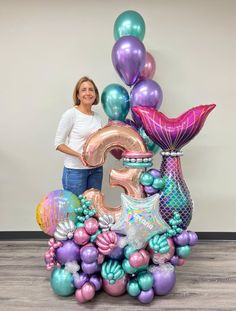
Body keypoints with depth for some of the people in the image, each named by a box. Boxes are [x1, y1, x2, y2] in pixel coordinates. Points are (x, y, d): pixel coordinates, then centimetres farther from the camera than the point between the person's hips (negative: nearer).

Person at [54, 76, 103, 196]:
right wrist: (79, 155, -21)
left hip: (96, 169, 5)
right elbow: (58, 143, -8)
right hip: (75, 170, -5)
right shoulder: (70, 114, -8)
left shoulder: (97, 116, 8)